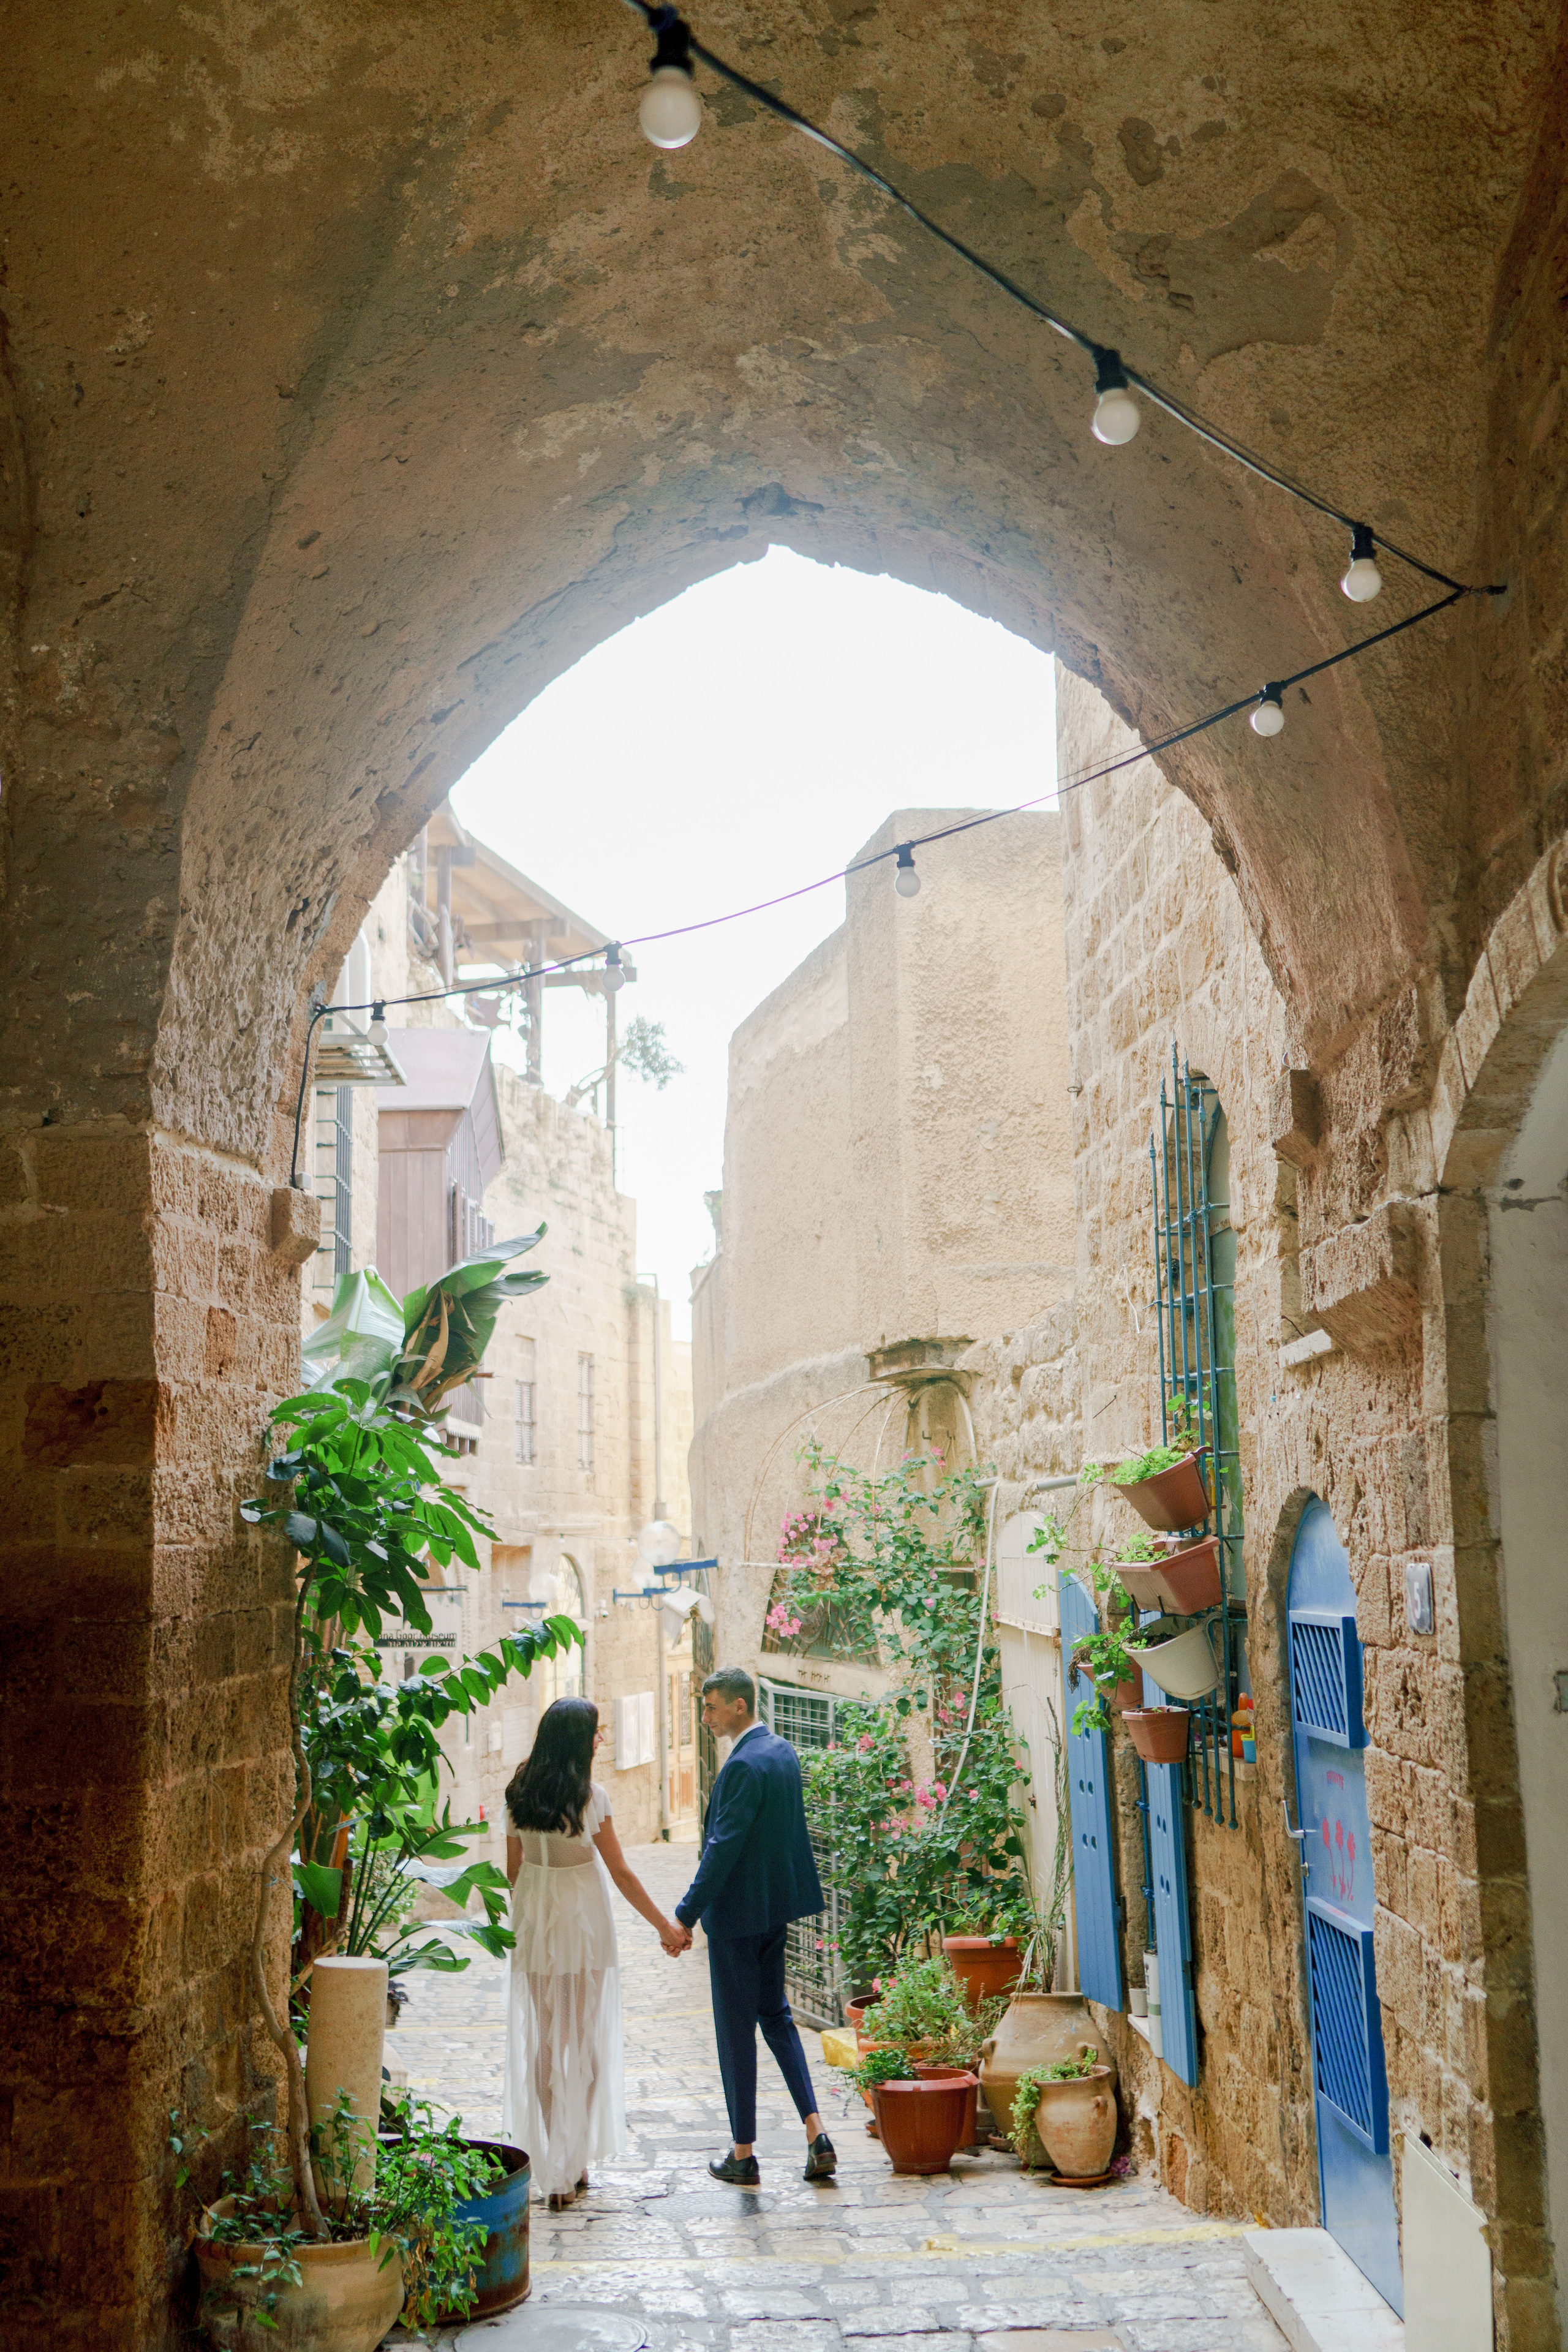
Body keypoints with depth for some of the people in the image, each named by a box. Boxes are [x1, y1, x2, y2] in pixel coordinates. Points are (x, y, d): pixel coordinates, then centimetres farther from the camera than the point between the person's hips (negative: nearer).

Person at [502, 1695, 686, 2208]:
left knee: (541, 2038, 13)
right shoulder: (589, 1795, -15)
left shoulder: (520, 1792, 0)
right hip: (583, 1923, -4)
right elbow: (620, 1872, -11)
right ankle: (574, 2162, 8)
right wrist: (665, 1927, -3)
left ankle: (548, 2164, 19)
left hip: (534, 1923, 5)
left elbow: (513, 1868, 7)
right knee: (583, 2039, 6)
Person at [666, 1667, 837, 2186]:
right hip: (777, 1908, 9)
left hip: (739, 1911, -9)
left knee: (736, 2028, 3)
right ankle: (815, 2133, 10)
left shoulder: (745, 1765, -22)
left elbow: (723, 1848, -24)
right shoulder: (783, 1752, 6)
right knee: (775, 2016, 18)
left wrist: (686, 1915, -20)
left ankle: (743, 2156, 12)